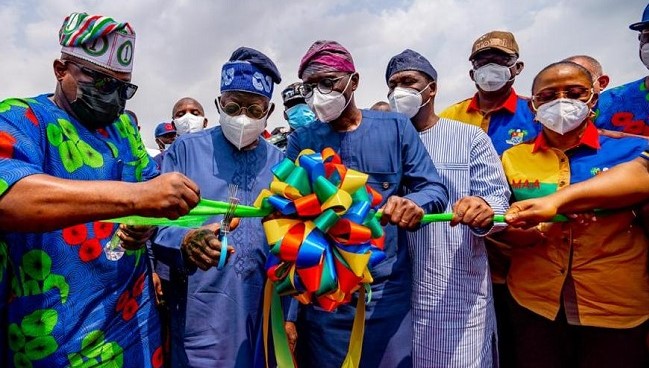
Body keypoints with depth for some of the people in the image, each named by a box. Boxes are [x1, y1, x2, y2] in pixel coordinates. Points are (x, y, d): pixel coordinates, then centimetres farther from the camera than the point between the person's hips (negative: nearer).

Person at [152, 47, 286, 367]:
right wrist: (186, 244, -31)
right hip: (198, 317, -3)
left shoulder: (278, 162, 3)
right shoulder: (186, 149, -5)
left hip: (262, 313, 3)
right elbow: (158, 226, -9)